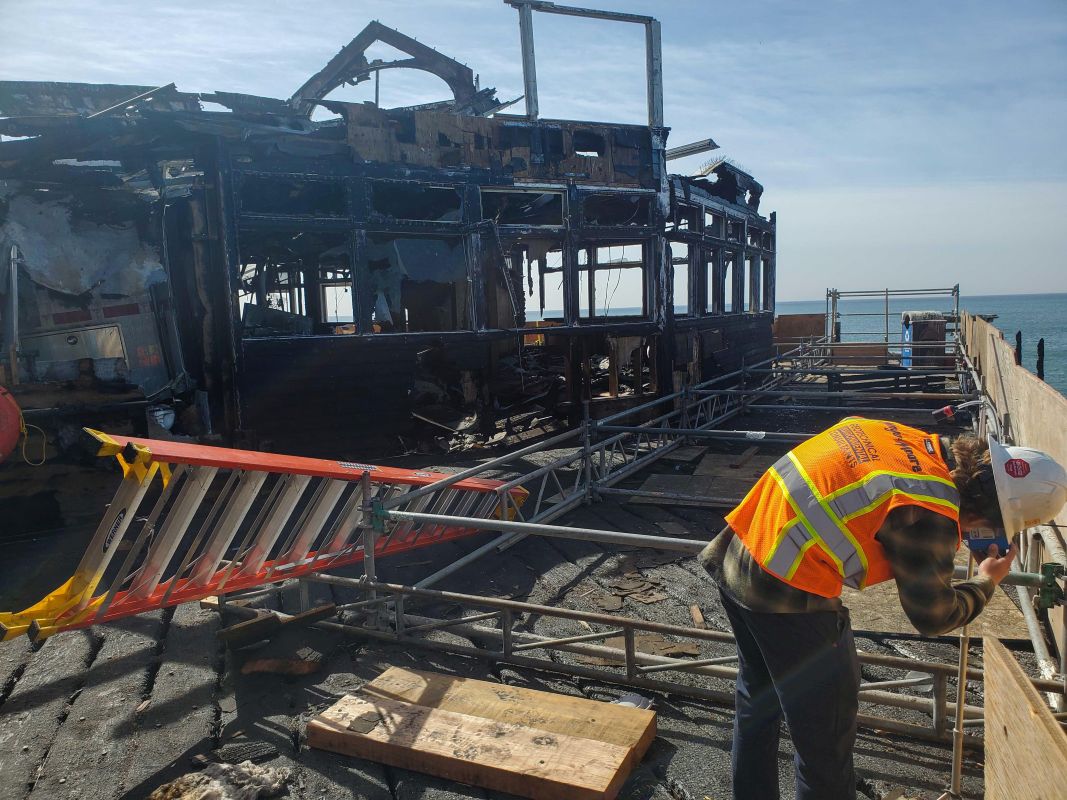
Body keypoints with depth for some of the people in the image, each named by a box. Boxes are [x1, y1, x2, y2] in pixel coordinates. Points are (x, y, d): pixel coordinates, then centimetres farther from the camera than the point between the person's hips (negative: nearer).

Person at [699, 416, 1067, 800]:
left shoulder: (903, 437, 2)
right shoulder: (929, 515, -19)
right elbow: (932, 616, -3)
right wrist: (986, 583, 14)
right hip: (788, 597, -9)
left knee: (756, 705, 28)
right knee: (826, 741, 11)